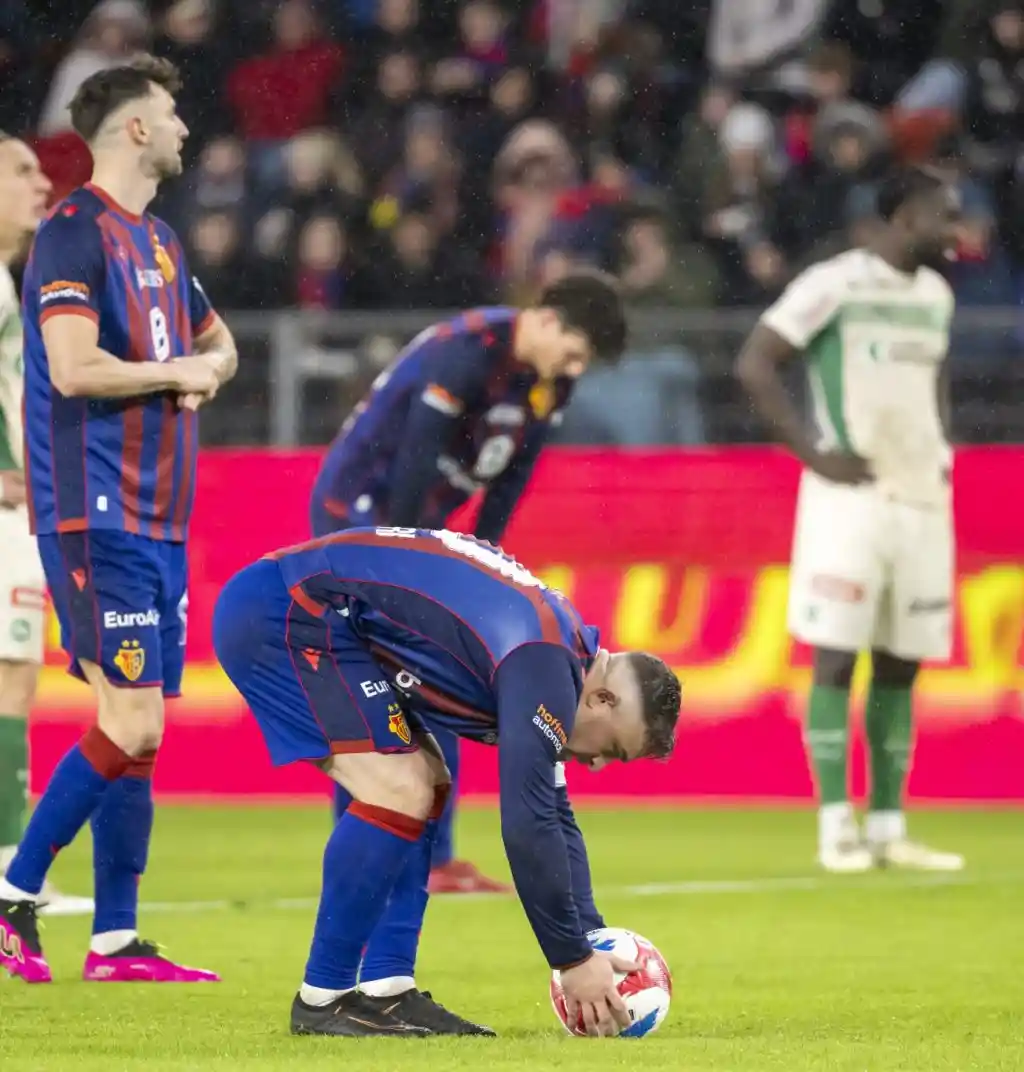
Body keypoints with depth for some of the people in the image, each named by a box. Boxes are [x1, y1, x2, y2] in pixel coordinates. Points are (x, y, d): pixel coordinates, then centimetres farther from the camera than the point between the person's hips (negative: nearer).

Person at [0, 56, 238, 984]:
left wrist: (205, 372, 7)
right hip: (97, 516, -9)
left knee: (138, 730, 7)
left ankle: (116, 942, 10)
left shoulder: (157, 240, 17)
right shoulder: (75, 231, -10)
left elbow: (218, 343, 31)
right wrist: (176, 373, -6)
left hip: (158, 516, 9)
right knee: (131, 725, -13)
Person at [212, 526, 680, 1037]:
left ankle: (384, 990, 8)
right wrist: (574, 961, -13)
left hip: (303, 610, 10)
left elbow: (552, 818, 20)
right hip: (279, 615, -10)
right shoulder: (543, 670, -18)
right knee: (400, 792, -16)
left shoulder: (559, 648, 13)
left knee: (424, 786, 11)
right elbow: (526, 825, -21)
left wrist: (593, 942, 13)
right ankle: (322, 999, -6)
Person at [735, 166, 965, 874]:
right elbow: (755, 364, -9)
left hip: (924, 497, 7)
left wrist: (942, 446, 13)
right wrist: (812, 452, -13)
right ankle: (837, 829, -5)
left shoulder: (936, 295, 14)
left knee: (901, 663, 7)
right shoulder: (834, 284, -9)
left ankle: (888, 829, 12)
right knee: (838, 656, -7)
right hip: (852, 494, -7)